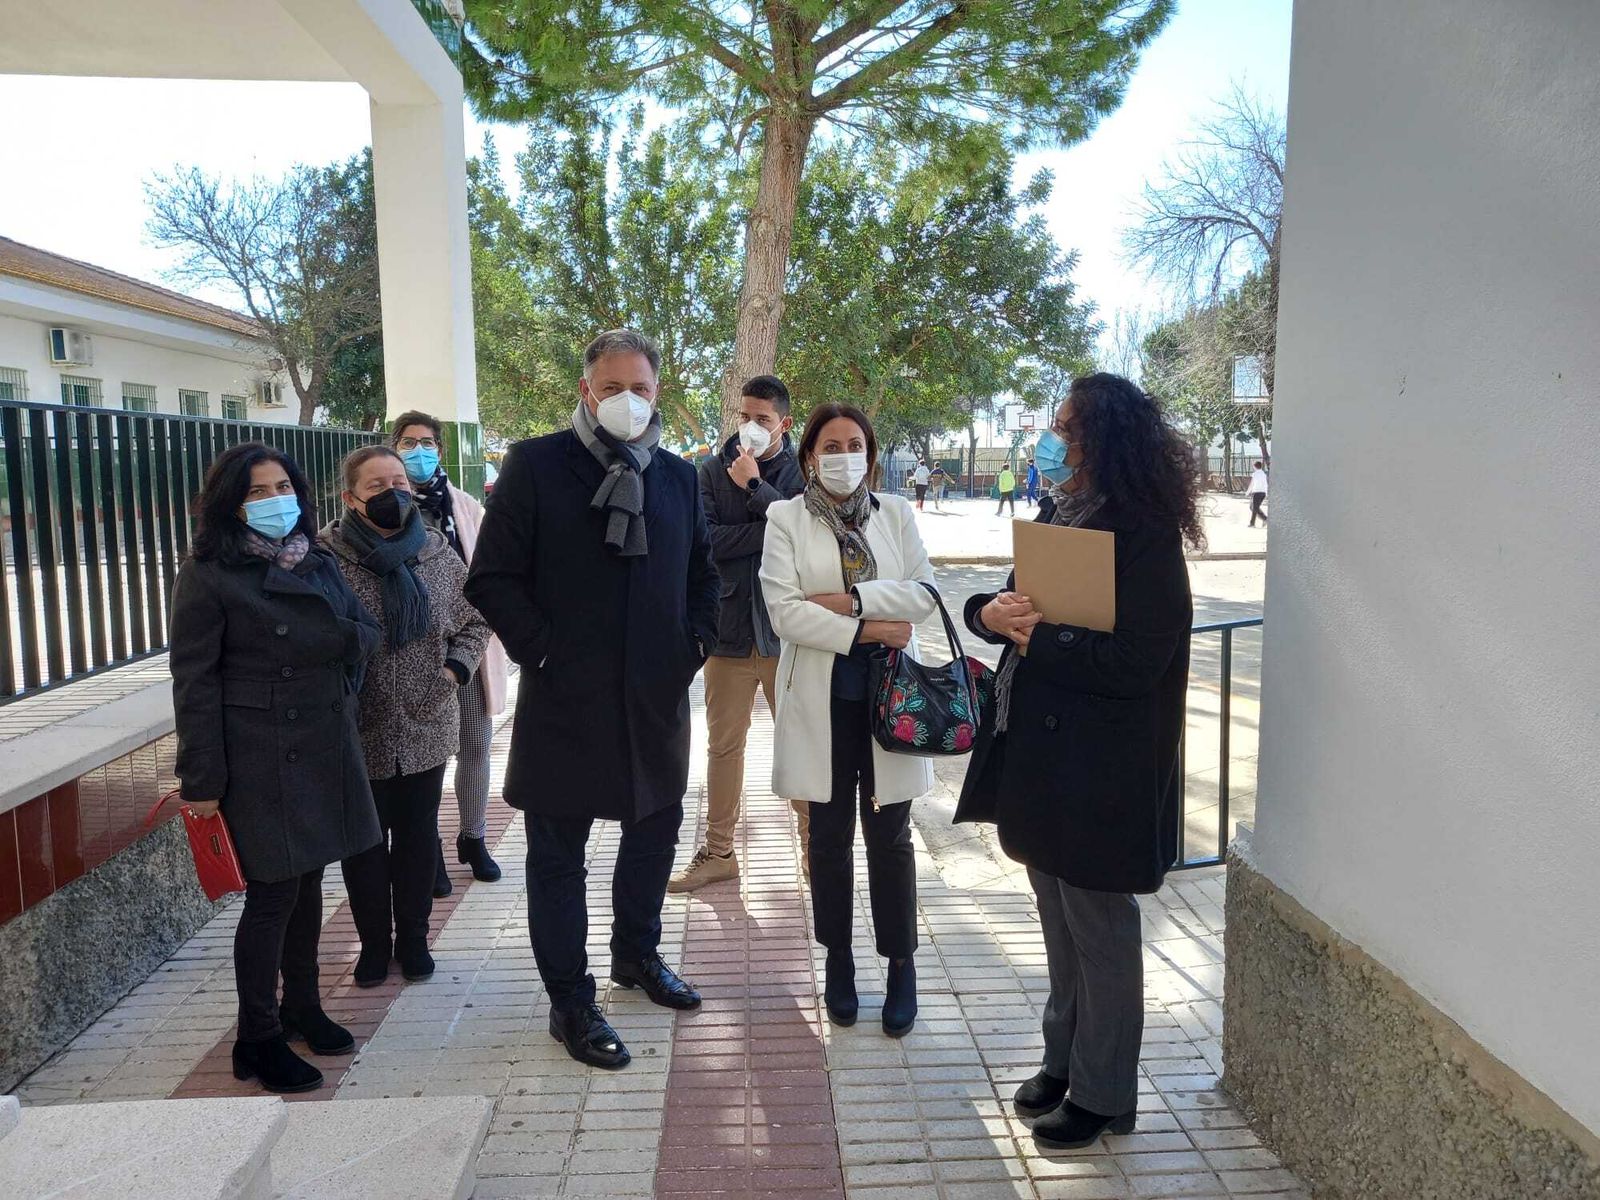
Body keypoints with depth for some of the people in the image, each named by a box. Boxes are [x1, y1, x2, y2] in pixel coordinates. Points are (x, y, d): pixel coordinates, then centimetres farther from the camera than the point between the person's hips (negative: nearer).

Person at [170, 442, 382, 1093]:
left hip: (325, 746, 6)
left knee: (307, 880, 16)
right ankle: (258, 1040, 15)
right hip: (260, 757, -6)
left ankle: (302, 1007, 32)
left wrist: (331, 638, -13)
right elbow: (194, 680, -10)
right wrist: (202, 780, -12)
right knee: (274, 892, -1)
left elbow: (367, 632, 10)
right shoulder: (207, 574, -9)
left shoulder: (318, 562, 10)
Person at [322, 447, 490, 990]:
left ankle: (413, 938, 32)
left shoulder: (436, 551, 0)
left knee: (418, 837, 14)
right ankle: (374, 943, 31)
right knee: (365, 842, 12)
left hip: (426, 730, 3)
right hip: (358, 735, -2)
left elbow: (474, 621, 9)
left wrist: (457, 668, -5)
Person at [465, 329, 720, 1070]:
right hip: (565, 699, -5)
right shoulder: (534, 465, -7)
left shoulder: (679, 476, 7)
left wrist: (696, 641, 4)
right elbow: (493, 579, -8)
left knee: (654, 828, 20)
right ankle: (570, 1003, 23)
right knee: (558, 854, 6)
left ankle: (638, 954, 43)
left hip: (657, 696, 5)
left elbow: (702, 571, 17)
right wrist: (541, 651, -12)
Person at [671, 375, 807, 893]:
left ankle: (814, 844, 23)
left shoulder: (803, 473, 0)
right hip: (728, 629, 2)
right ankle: (719, 851, 25)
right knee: (724, 745, 12)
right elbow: (703, 540, -11)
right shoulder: (712, 473, 3)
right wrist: (772, 528, -15)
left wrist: (755, 487, -13)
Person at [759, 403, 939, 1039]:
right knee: (830, 836, 11)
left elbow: (924, 593, -3)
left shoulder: (896, 513, 6)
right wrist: (867, 629, -14)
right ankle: (838, 962, 27)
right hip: (822, 699, -1)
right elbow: (785, 611, -10)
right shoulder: (786, 518, 0)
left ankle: (901, 965, 22)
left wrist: (851, 599, -15)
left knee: (890, 836, 6)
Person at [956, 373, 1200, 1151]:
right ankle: (1065, 1059, 39)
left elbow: (1132, 661, -23)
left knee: (1099, 928, 8)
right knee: (1061, 921, 21)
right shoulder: (1058, 515, 7)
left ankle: (1103, 1094, 26)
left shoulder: (1143, 538, -17)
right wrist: (992, 613, -12)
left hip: (1102, 768, -8)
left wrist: (1036, 637, -20)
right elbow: (1019, 603, 10)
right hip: (1039, 748, 8)